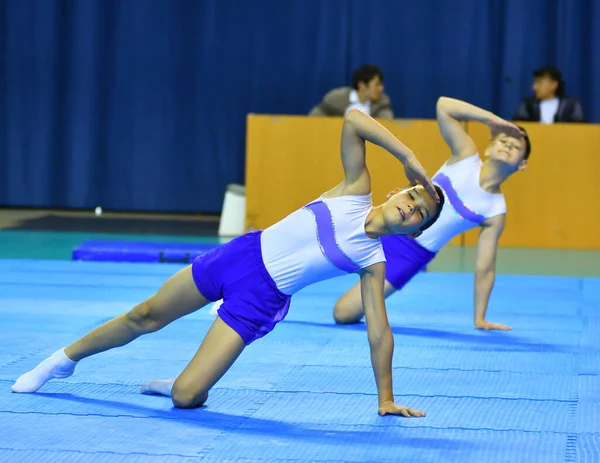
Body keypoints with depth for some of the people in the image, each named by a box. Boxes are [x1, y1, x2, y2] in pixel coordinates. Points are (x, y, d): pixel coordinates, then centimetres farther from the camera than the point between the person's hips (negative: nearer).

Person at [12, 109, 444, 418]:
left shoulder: (373, 262, -10)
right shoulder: (355, 190, -8)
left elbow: (380, 332, -8)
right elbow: (353, 119, -18)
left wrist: (387, 400, -11)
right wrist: (410, 160, -23)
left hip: (259, 299, -2)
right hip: (242, 254, 2)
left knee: (186, 396, -14)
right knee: (145, 317, 13)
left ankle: (188, 384, 23)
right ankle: (64, 360, 36)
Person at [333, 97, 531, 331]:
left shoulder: (496, 212, -8)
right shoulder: (466, 156, -5)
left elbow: (485, 268, -4)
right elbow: (443, 105, -13)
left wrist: (480, 318, -7)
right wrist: (493, 119, -16)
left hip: (410, 257, -2)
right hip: (386, 230, 2)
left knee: (344, 314, -10)